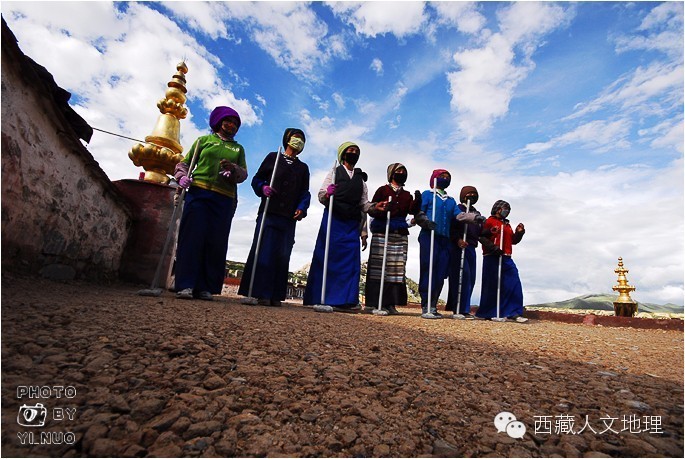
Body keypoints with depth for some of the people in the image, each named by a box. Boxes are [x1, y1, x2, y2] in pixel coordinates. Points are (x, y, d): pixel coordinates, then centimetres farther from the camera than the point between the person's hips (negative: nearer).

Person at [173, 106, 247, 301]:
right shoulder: (204, 140, 19)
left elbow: (244, 174, 9)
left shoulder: (238, 148, 22)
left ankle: (205, 287, 1)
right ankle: (185, 285, -7)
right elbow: (185, 162, 15)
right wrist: (182, 176, -6)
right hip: (198, 193, -1)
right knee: (192, 237, -9)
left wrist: (233, 169, -13)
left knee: (216, 241, -4)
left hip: (225, 199, 1)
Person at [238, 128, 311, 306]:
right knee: (264, 252, -9)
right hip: (268, 212, -3)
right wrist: (263, 188, -11)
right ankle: (261, 293, -5)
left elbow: (305, 192, 13)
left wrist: (301, 208, -5)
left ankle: (275, 295, 4)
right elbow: (257, 179, 11)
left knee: (282, 255, 0)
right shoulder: (273, 157, 14)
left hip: (289, 217, 3)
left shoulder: (303, 168, 22)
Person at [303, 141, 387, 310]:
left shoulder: (361, 178, 22)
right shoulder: (334, 172, 12)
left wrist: (375, 206, -2)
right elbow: (321, 196, 2)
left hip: (352, 224, 3)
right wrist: (327, 193, -20)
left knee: (351, 261, -4)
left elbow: (364, 204, 18)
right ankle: (319, 298, 2)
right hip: (333, 220, -3)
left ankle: (346, 299, 1)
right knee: (326, 258, -6)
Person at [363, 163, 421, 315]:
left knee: (397, 268, -1)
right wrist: (382, 212, -18)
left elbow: (412, 210, 3)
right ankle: (371, 303, -4)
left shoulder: (407, 195, 20)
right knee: (377, 266, -8)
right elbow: (371, 209, 2)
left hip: (400, 235, 4)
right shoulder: (382, 190, 9)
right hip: (382, 234, -4)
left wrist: (417, 200, -16)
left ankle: (389, 303, 4)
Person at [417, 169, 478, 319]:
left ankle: (433, 306, 9)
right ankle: (425, 307, -8)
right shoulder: (427, 194, 9)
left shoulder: (451, 200, 26)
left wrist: (475, 217, -7)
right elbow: (418, 213, -2)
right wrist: (426, 221, -21)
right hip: (429, 237, -6)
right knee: (427, 272, -11)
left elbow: (460, 215, 10)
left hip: (445, 240, 6)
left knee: (441, 274, 3)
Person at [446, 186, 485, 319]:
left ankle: (463, 308, 10)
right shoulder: (457, 209, 3)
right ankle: (460, 309, -11)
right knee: (462, 275, -14)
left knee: (470, 278, 3)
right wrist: (458, 239, -22)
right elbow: (451, 226, -9)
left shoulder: (477, 213, 26)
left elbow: (480, 232, 23)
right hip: (459, 247, -7)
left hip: (471, 248, 8)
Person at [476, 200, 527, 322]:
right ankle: (485, 313, 6)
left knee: (514, 284, 0)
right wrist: (493, 247, -21)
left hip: (506, 258, 8)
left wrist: (519, 232, 7)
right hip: (492, 258, -8)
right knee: (491, 285, -4)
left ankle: (514, 312, 4)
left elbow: (513, 240, 25)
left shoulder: (507, 225, 25)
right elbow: (481, 237, -11)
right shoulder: (489, 221, 0)